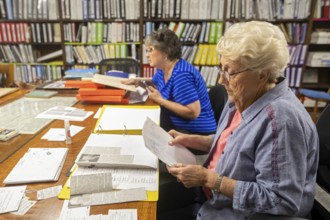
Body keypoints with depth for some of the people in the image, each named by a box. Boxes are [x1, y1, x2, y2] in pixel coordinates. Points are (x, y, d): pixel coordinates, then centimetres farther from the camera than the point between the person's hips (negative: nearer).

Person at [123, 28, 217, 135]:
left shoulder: (181, 75, -24)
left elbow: (193, 112, -29)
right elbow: (155, 83, 27)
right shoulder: (163, 69, 5)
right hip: (180, 127, 8)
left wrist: (160, 100, -23)